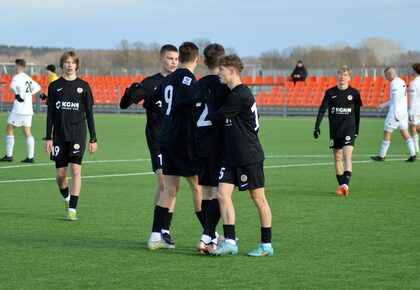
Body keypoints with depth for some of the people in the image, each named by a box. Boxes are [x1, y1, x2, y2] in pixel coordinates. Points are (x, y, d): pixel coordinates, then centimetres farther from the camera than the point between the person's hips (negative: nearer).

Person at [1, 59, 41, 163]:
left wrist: (18, 95, -15)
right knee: (27, 133, 6)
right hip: (28, 110, 7)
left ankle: (9, 155, 3)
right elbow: (37, 87, 28)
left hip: (19, 109, -7)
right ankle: (30, 157, -1)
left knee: (9, 129, 4)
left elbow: (12, 86, -30)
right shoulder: (28, 78, 15)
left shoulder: (17, 77, -9)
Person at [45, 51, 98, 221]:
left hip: (77, 134, -1)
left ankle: (72, 209, -12)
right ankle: (66, 197, 33)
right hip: (59, 135, 2)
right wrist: (48, 138, 1)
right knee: (60, 173, 3)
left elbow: (89, 113, 6)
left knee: (76, 170, -13)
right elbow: (50, 113, 7)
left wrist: (93, 139, 2)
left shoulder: (83, 86, 4)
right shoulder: (55, 86, 6)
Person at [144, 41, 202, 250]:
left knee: (170, 189, 9)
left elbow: (148, 103, 22)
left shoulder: (170, 78, 14)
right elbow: (178, 104, -24)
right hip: (182, 141, -8)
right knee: (198, 186, 0)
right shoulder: (187, 77, -10)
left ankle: (156, 237, 4)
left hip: (166, 140, 8)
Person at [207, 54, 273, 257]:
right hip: (232, 156, 9)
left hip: (250, 156, -9)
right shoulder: (233, 93, 13)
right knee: (222, 194, -1)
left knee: (258, 198, 1)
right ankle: (230, 242, -1)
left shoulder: (241, 95, -18)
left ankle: (266, 245, 9)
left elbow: (217, 119, -11)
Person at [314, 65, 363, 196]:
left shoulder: (354, 93, -1)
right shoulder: (330, 92, 2)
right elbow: (322, 110, -2)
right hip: (334, 130, 3)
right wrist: (317, 126, -13)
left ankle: (345, 185, -26)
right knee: (337, 158, 7)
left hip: (349, 130, -3)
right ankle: (341, 185, 16)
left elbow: (357, 113, 9)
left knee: (347, 156, -17)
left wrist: (356, 130, 12)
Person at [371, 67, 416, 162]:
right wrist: (383, 106, 32)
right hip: (404, 112, 9)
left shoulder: (394, 83, -13)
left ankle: (382, 156, 8)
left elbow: (396, 99, -21)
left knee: (387, 133, 1)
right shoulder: (402, 82, 17)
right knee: (405, 132, 6)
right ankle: (413, 154, -4)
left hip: (395, 112, -9)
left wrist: (396, 114, -23)